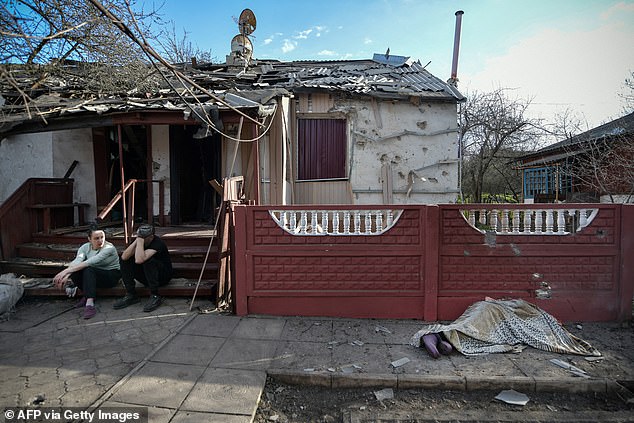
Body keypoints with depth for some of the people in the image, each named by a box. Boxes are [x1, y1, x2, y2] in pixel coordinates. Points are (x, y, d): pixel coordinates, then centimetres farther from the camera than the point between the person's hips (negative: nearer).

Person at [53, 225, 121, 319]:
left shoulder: (109, 248, -21)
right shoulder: (85, 247, -5)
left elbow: (89, 262, -33)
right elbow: (76, 261, -23)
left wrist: (66, 271, -38)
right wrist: (66, 276, -41)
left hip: (112, 276, -5)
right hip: (92, 276, 5)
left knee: (88, 270, -32)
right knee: (75, 271, -21)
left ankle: (90, 304, -37)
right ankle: (88, 295, -5)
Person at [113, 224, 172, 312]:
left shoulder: (158, 242, -26)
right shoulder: (138, 240, -5)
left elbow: (139, 260, -38)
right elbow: (124, 257, -19)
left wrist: (140, 242, -33)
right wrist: (136, 241, -24)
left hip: (163, 277, -7)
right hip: (146, 277, 7)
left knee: (148, 260, -34)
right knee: (124, 260, -8)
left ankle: (155, 296, -24)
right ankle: (131, 295, -7)